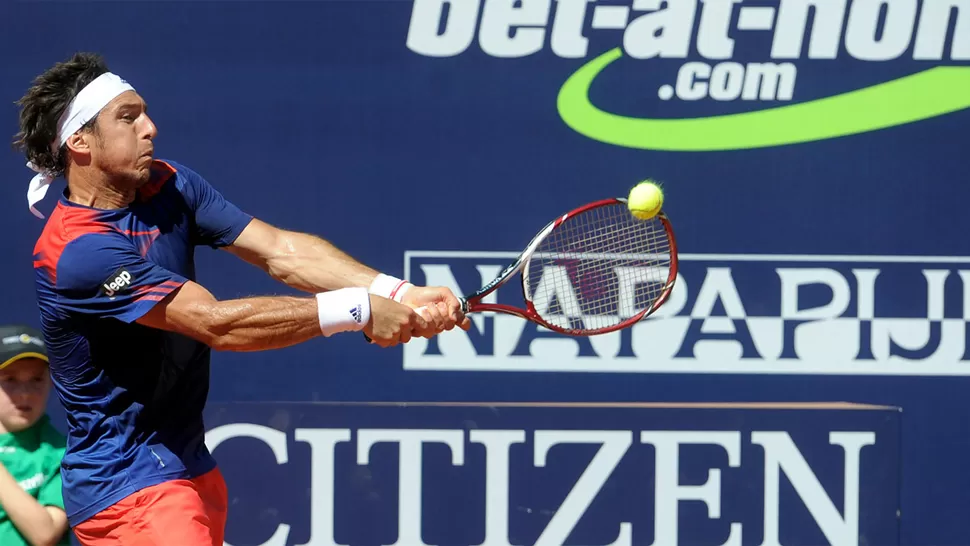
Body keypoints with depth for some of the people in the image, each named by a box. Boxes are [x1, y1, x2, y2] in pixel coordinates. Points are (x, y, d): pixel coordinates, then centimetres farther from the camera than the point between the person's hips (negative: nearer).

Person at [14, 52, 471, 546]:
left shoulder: (170, 186, 4)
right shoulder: (77, 250, -23)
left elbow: (282, 252, -4)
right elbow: (216, 323, -27)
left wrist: (396, 294, -19)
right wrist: (357, 310, -25)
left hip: (190, 468, 9)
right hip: (128, 489, -9)